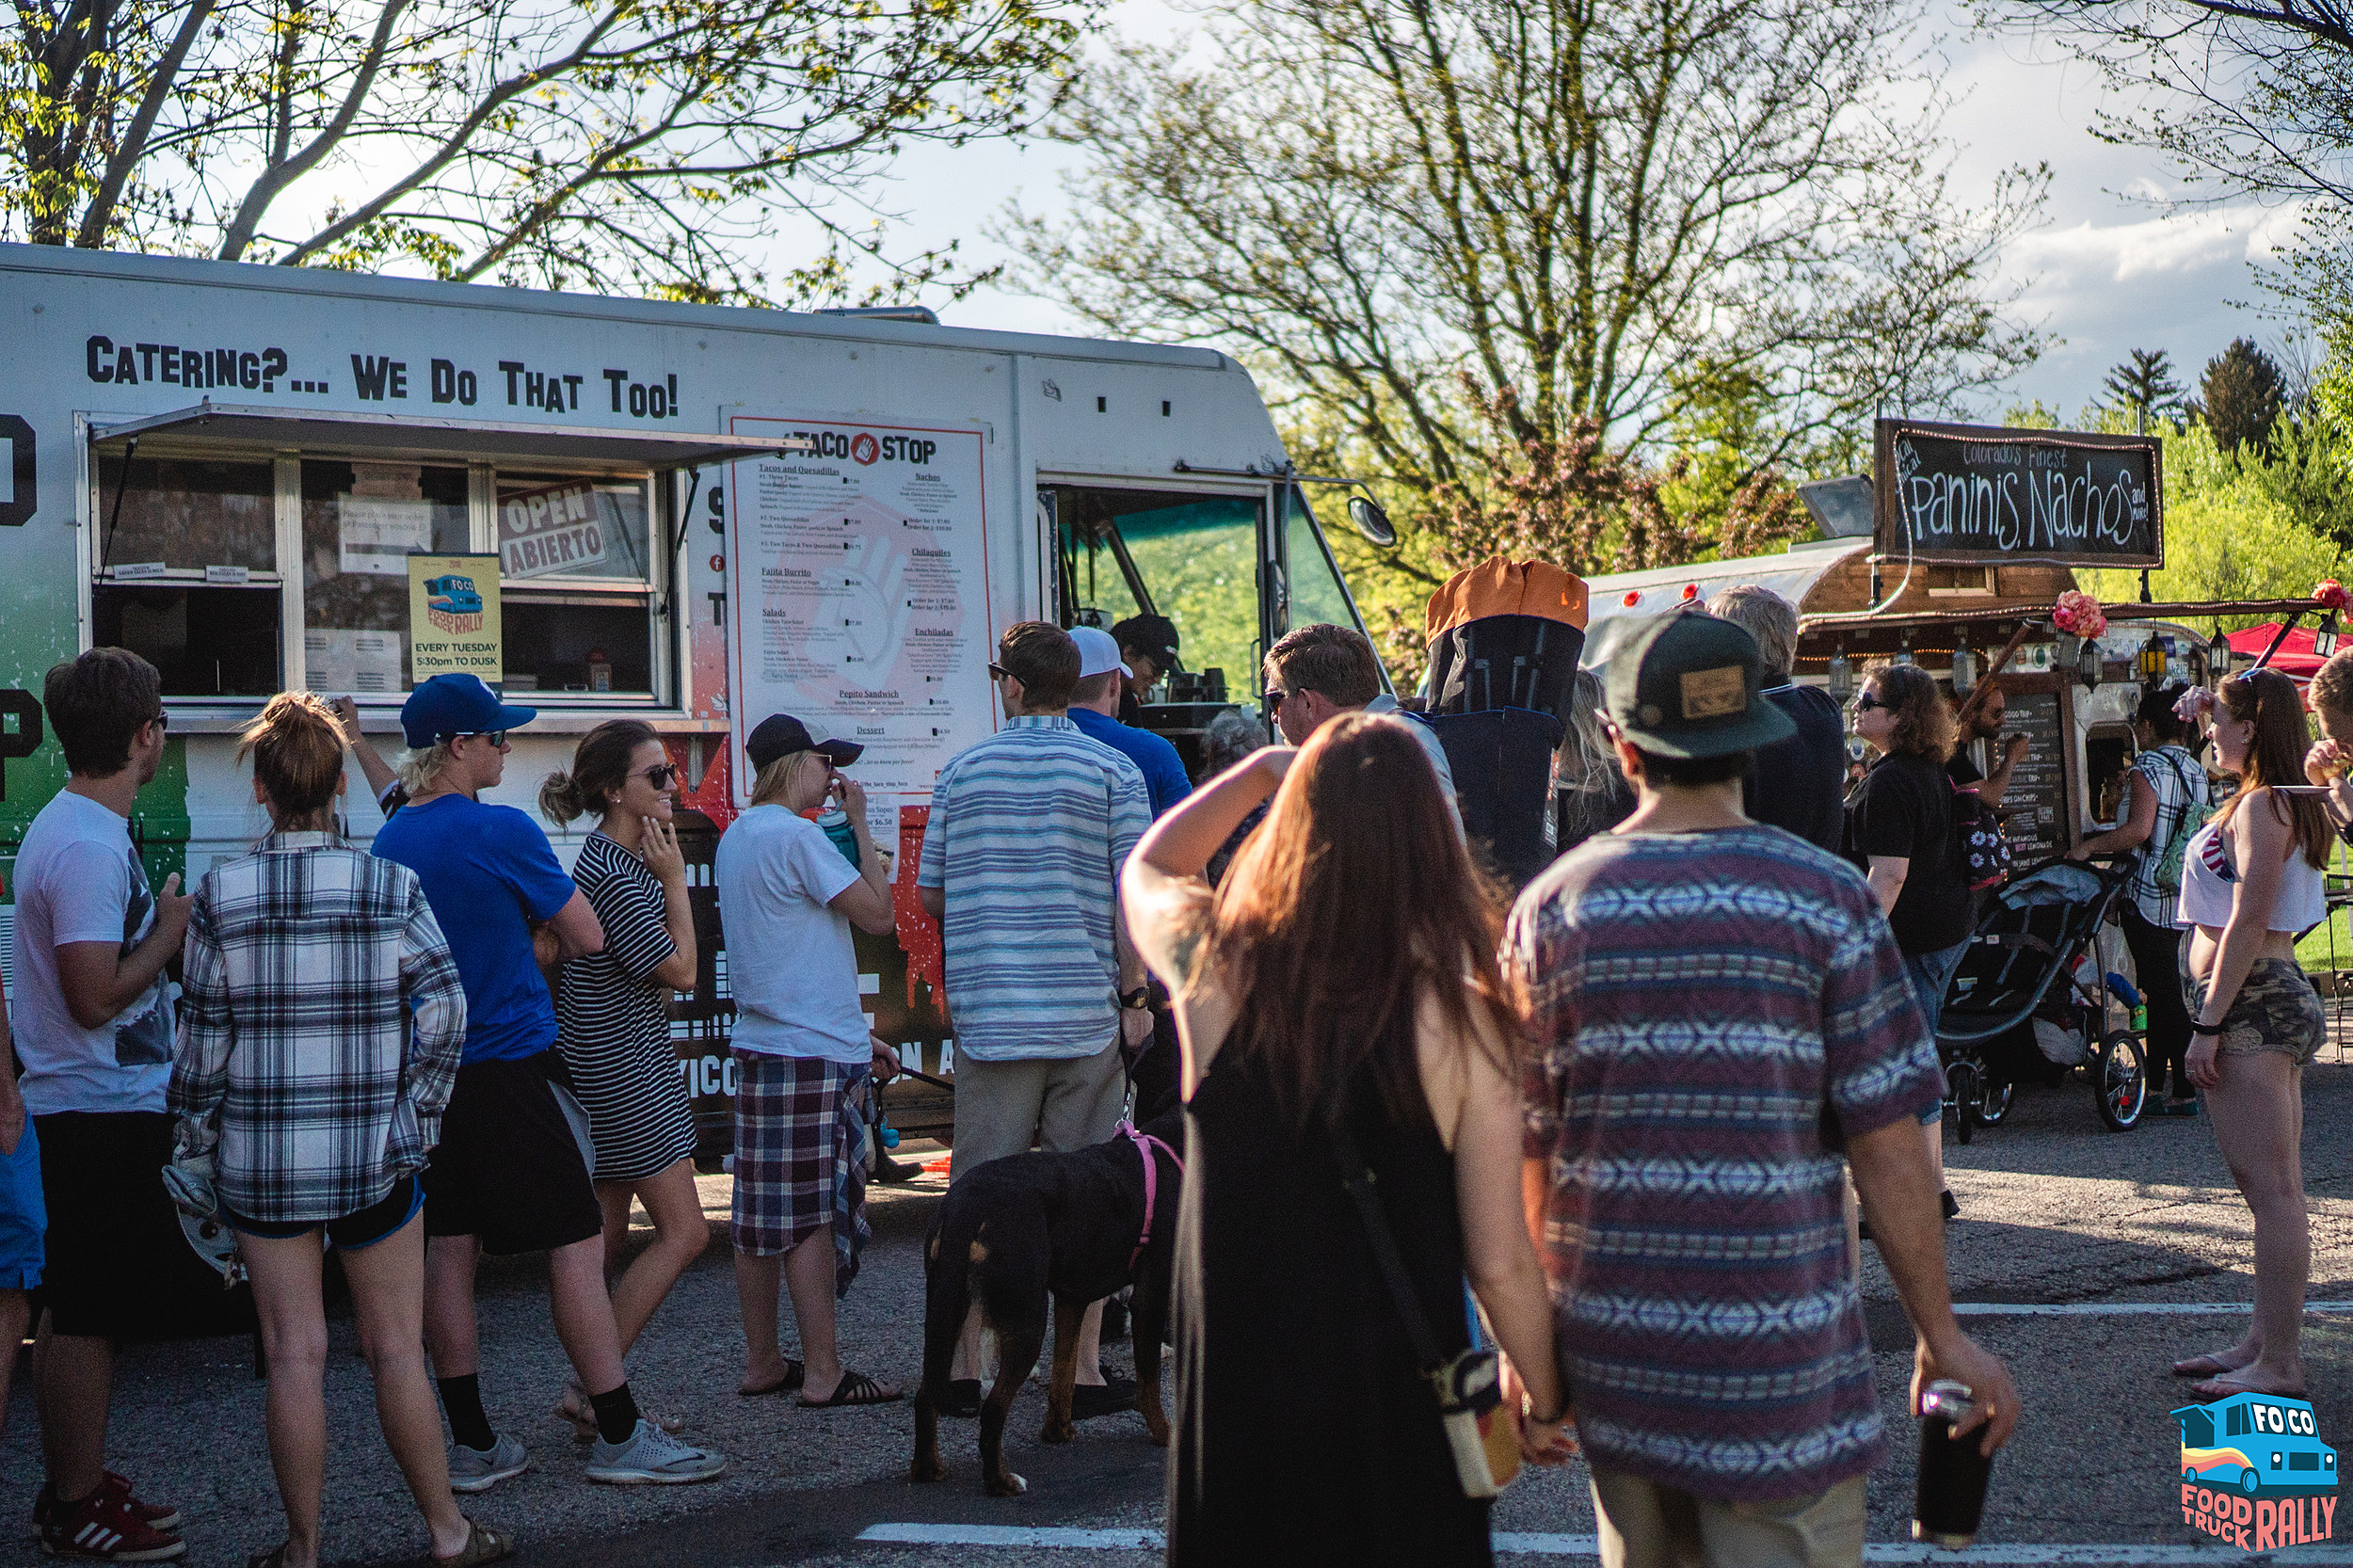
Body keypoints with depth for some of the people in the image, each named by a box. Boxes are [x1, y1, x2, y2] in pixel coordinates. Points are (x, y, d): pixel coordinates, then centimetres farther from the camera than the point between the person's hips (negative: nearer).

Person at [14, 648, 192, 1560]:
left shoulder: (66, 827, 12)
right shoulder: (91, 845, -21)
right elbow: (96, 997, -26)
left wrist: (160, 924, 11)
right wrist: (171, 929, -14)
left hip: (81, 1107, 11)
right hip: (107, 1110, -11)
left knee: (74, 1310, 17)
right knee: (89, 1316, -1)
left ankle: (72, 1488, 26)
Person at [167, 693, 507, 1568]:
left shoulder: (220, 896, -5)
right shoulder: (391, 887, -6)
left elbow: (204, 1035, -3)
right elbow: (443, 1010, -8)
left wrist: (196, 1145, 8)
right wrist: (414, 1117, 3)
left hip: (260, 1161, 0)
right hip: (373, 1155, 0)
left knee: (294, 1354, 6)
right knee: (396, 1349, 9)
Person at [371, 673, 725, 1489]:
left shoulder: (390, 839, 8)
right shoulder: (503, 830, -14)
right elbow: (587, 937, -8)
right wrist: (549, 920, 13)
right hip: (505, 1064, -8)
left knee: (448, 1248, 8)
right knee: (577, 1242, -2)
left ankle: (472, 1444, 13)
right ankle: (620, 1435, 1)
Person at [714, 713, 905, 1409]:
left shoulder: (736, 836, 17)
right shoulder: (795, 836, -13)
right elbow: (879, 913, -13)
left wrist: (852, 1033, 24)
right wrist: (859, 822, -5)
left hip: (761, 1042, 9)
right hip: (812, 1053, -9)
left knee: (762, 1216, 11)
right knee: (812, 1217, -5)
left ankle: (761, 1363, 17)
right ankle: (822, 1373, -1)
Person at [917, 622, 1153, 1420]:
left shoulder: (963, 771, 6)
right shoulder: (1114, 772, -1)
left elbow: (928, 896, 12)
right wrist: (1136, 995, 0)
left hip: (989, 1015, 1)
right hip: (1086, 1012, -1)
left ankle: (964, 1369, 8)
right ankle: (1086, 1370, 7)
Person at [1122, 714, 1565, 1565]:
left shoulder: (1216, 970, -11)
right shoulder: (1464, 1022, -16)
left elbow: (1146, 867, 15)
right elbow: (1500, 1260, -11)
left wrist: (1260, 769, 19)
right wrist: (1545, 1400, 4)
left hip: (1234, 1398, 1)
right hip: (1401, 1400, -1)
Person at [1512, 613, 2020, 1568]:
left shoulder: (1553, 906, 0)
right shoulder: (1825, 898, -7)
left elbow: (1525, 1147, 3)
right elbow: (1885, 1147, -7)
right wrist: (1940, 1335, 3)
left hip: (1611, 1348, 3)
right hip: (1778, 1347, -3)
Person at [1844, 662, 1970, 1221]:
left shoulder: (1889, 781, -18)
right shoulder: (1932, 771, 13)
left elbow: (1888, 876, -24)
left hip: (1911, 936, -11)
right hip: (1949, 926, 11)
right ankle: (1935, 1187, 23)